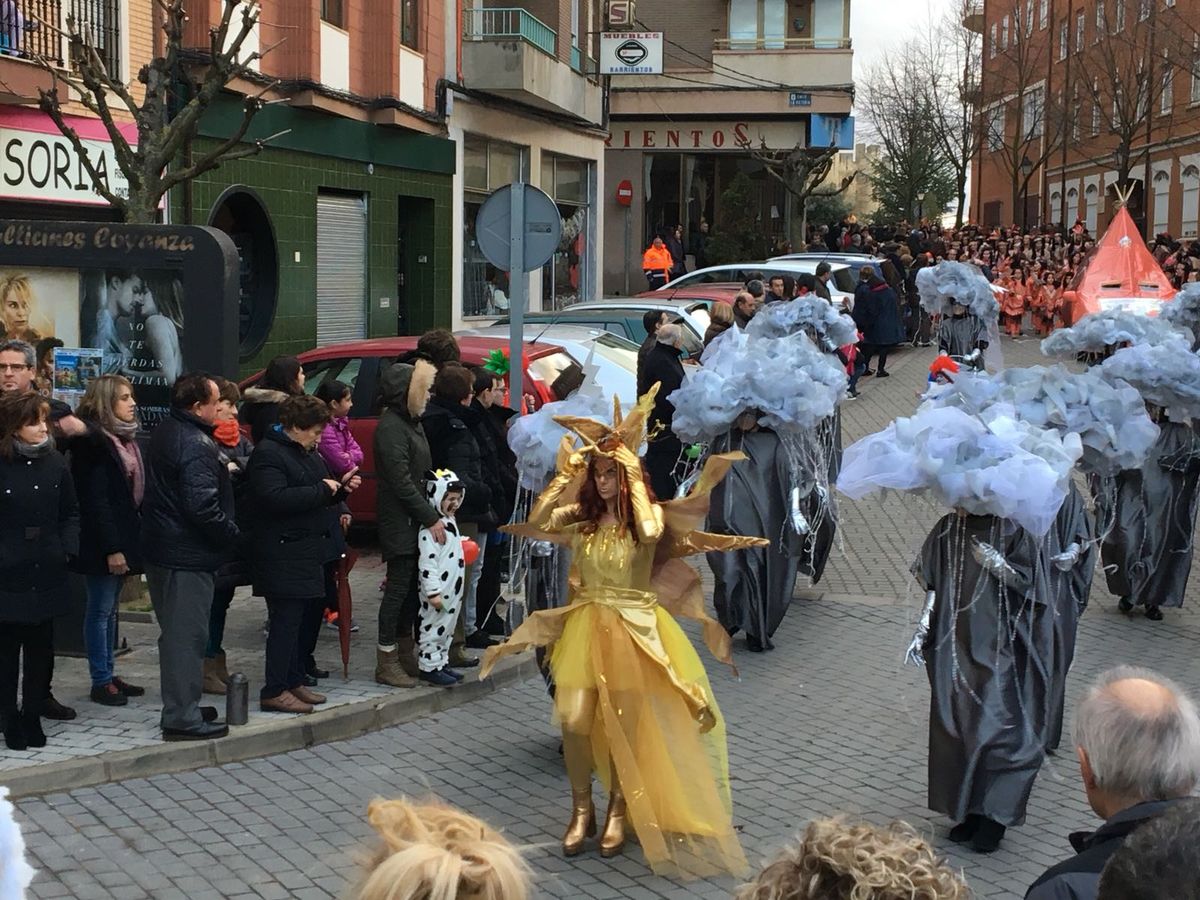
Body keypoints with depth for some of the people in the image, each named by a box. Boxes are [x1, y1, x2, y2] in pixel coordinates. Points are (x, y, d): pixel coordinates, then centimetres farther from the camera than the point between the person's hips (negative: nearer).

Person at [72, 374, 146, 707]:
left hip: (124, 538, 8)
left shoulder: (125, 438, 13)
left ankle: (108, 675, 21)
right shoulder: (93, 442, -14)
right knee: (101, 610, -1)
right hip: (102, 543, -8)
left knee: (109, 609, 14)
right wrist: (111, 548, -21)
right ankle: (101, 682, 5)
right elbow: (95, 501, -19)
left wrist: (127, 544, 10)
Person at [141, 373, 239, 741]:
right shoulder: (196, 446, -20)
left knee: (176, 632, 18)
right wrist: (232, 532, -11)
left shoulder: (165, 432, 11)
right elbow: (202, 505, -26)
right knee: (188, 635, -4)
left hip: (161, 550, 10)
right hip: (187, 555, -10)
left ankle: (179, 706, 29)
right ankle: (182, 718, 0)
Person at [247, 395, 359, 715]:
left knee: (297, 620, 13)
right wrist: (322, 489, -19)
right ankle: (274, 691, -5)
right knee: (286, 619, -9)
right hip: (283, 554, -10)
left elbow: (318, 497, 28)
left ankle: (294, 681, 21)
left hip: (306, 552, 10)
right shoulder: (268, 454, -13)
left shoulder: (306, 453, 19)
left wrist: (340, 487, 8)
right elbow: (276, 498, -27)